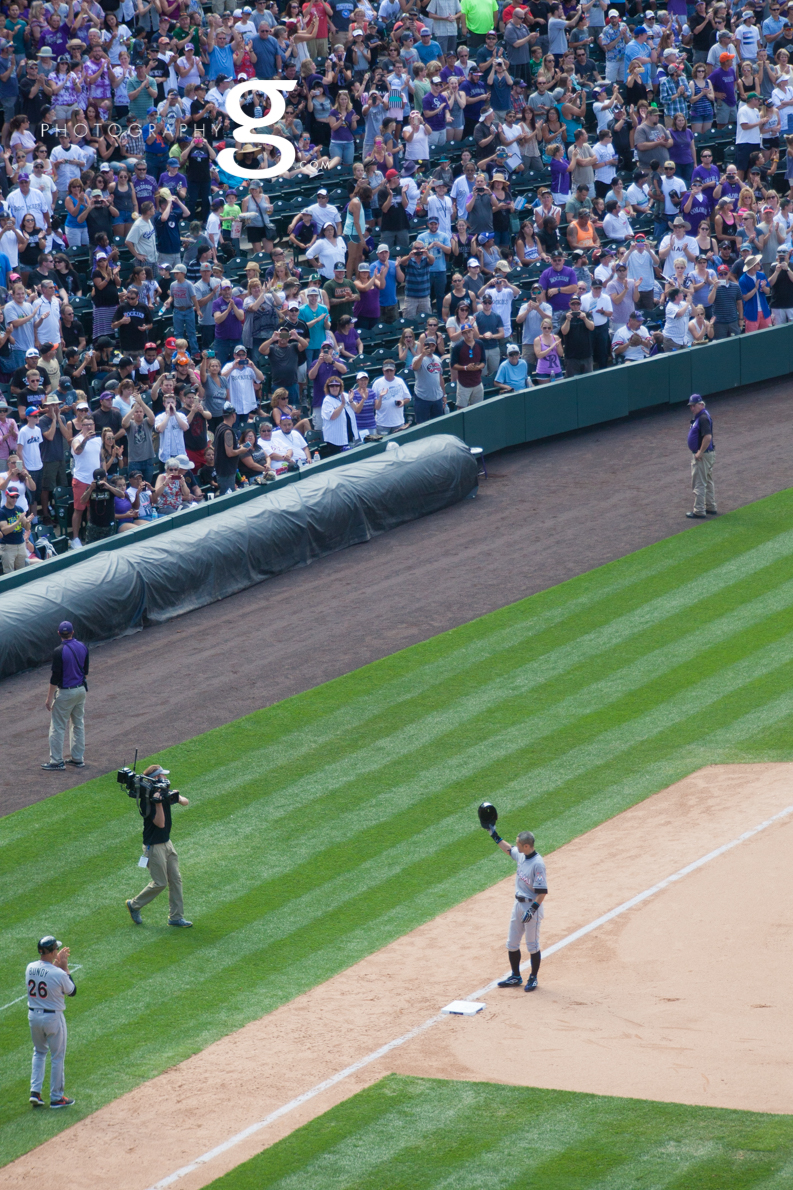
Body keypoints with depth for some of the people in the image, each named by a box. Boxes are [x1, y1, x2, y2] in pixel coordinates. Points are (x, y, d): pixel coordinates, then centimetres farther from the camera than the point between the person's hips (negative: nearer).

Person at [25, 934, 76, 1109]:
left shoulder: (30, 968, -5)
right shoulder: (58, 974, -22)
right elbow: (72, 991, -5)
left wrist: (56, 963, 13)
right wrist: (65, 967, -3)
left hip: (33, 1016, 5)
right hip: (53, 1017, -5)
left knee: (39, 1052, 24)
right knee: (57, 1057, 9)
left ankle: (35, 1091, 13)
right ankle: (56, 1097, 15)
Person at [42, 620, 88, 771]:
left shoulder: (59, 651, -21)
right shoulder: (83, 647, 0)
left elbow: (55, 677, -19)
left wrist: (49, 698, -13)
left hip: (65, 692, -7)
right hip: (81, 689, 7)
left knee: (57, 727, 2)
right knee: (78, 724, 18)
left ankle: (57, 762, 3)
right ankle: (78, 758, 23)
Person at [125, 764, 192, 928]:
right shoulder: (148, 800, -22)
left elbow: (185, 802, 3)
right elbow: (160, 823, -27)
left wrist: (177, 796, -18)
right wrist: (158, 803, -37)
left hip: (166, 843, 8)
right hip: (154, 846, -8)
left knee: (175, 879, 8)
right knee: (160, 883, -1)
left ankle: (176, 916, 15)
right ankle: (134, 905, 19)